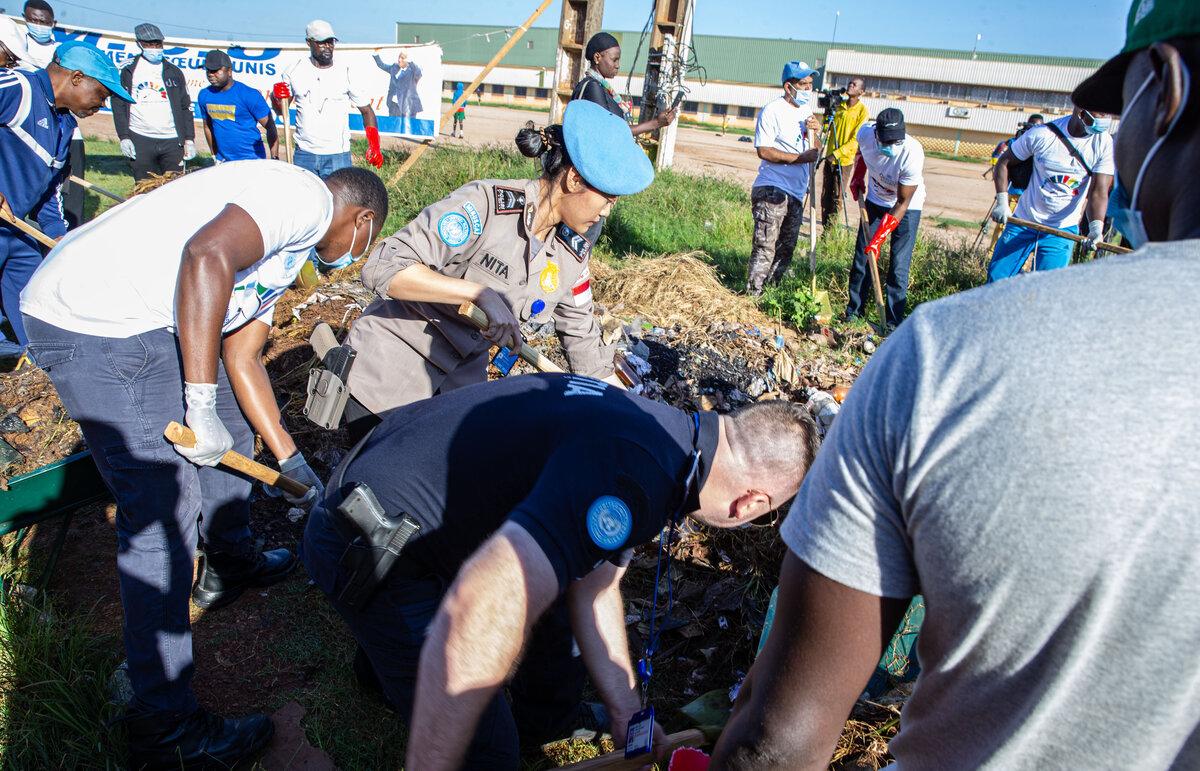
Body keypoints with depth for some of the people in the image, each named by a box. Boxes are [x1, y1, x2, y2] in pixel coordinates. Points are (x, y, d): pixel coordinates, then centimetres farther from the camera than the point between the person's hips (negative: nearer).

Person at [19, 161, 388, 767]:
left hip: (137, 319, 11)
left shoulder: (284, 247, 22)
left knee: (230, 428, 24)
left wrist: (290, 459, 22)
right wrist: (201, 403, -24)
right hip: (94, 327, -11)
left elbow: (241, 359, 21)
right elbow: (206, 255, -27)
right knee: (165, 513, -8)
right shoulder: (307, 196, -9)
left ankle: (230, 566, 46)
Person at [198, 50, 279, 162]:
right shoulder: (204, 95, 5)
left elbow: (270, 128, -11)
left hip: (251, 160, -5)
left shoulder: (249, 95, -11)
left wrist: (274, 159, -16)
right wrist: (214, 155, 18)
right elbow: (208, 127, 18)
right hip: (223, 161, 5)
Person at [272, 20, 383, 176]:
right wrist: (276, 96, -11)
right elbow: (280, 110, 13)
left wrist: (374, 146, -13)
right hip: (303, 155, 3)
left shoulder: (345, 73, -2)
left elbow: (366, 110, 1)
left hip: (338, 157, -2)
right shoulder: (295, 70, 4)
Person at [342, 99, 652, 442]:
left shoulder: (573, 255, -4)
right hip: (390, 364, -5)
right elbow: (383, 267, -29)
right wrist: (480, 292, -35)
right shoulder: (483, 204, -25)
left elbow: (583, 340, 6)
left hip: (461, 377, 6)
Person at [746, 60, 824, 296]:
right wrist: (801, 157, -19)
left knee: (786, 249, 12)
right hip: (772, 190, -8)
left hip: (797, 192, 8)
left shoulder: (808, 109, 16)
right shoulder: (772, 111, -9)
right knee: (765, 247, -11)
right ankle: (752, 296, -5)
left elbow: (814, 152, 21)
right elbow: (764, 151, -17)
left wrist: (815, 131, -1)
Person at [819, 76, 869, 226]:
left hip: (845, 160, -5)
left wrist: (837, 153, -19)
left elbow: (856, 139, -12)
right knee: (825, 197, 6)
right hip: (830, 158, 5)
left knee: (837, 198, -1)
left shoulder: (863, 111, -7)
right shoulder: (839, 105, 8)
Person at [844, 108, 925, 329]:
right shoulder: (865, 133, -23)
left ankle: (893, 323, 0)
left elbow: (903, 202, -28)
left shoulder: (912, 154, -35)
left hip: (907, 207, -4)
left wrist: (879, 238, -33)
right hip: (875, 200, 4)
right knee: (861, 258, 5)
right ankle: (853, 312, 17)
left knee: (898, 268, -8)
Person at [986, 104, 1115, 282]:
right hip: (1024, 221, 0)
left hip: (1062, 229, 0)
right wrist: (1002, 202, -9)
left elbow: (1099, 192, -11)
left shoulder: (1105, 144, -8)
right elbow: (1004, 162, 1)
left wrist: (1096, 226, -29)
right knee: (997, 278, 1)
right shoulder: (1042, 134, -11)